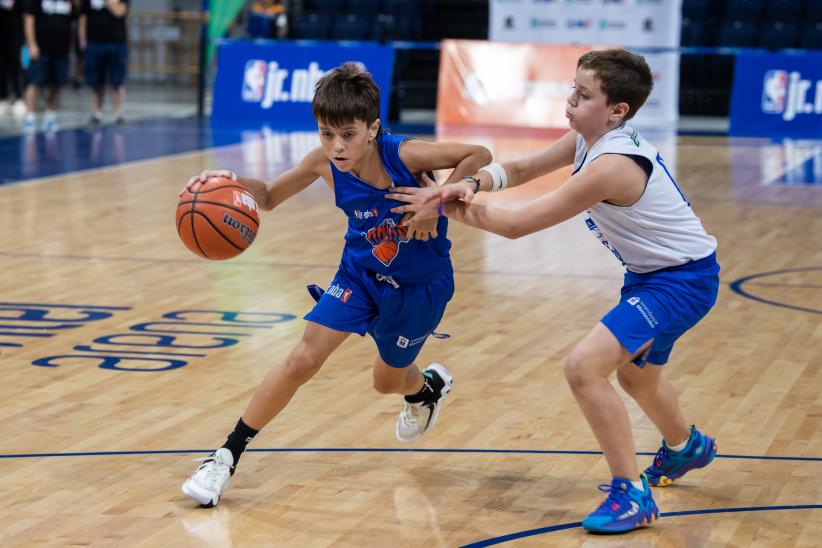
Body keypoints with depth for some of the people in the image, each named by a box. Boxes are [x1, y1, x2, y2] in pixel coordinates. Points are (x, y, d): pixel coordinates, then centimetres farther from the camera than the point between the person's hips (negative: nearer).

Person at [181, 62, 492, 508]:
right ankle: (226, 456, -4)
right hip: (361, 271, 2)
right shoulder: (325, 162, -21)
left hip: (420, 284, -2)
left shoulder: (404, 155, -32)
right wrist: (235, 183, -30)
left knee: (388, 381, 16)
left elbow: (479, 155, -26)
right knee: (303, 358, -13)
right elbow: (269, 197, -8)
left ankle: (429, 386, 56)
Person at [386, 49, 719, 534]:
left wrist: (451, 207, -16)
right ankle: (686, 447, 61)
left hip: (682, 279, -10)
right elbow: (520, 170, 3)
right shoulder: (587, 139, -4)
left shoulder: (611, 167, -31)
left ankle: (632, 494, -13)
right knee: (636, 374, 31)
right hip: (653, 272, 10)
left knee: (585, 367, -24)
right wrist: (472, 183, -19)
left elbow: (517, 225, -27)